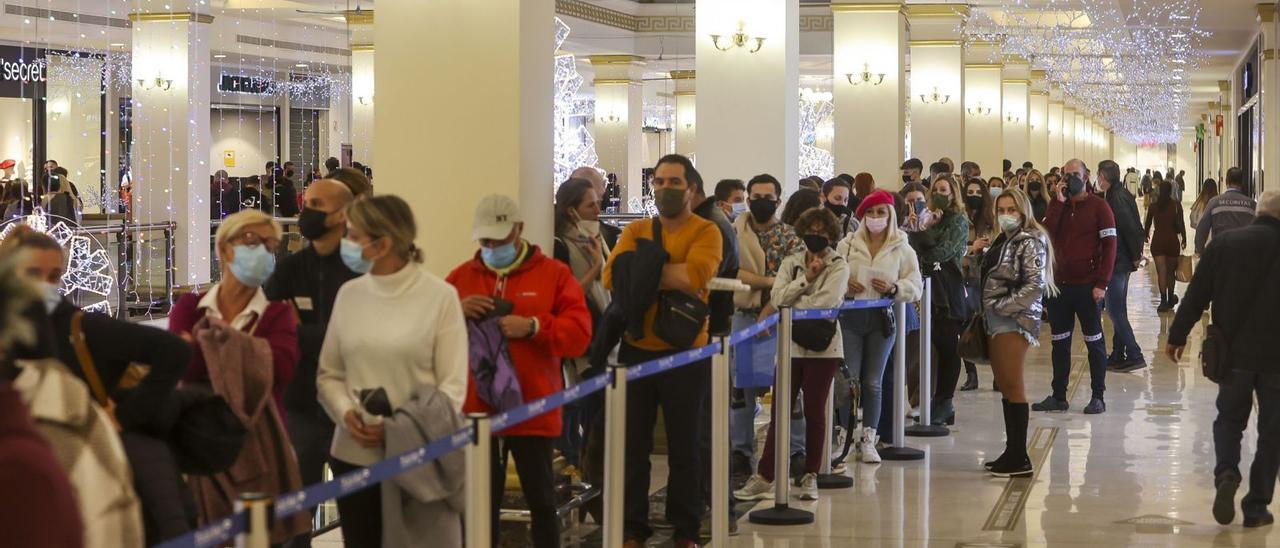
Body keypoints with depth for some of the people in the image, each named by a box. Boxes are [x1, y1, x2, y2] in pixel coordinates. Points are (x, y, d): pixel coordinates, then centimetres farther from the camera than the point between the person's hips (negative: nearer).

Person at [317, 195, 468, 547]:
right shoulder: (349, 294, 6)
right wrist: (346, 413, -9)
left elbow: (452, 385, -6)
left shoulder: (439, 296, -5)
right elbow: (328, 374, 10)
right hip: (353, 456, 4)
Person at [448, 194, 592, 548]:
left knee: (541, 499, 10)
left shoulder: (554, 274, 1)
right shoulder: (461, 277, 9)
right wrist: (457, 312, -14)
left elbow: (579, 334, -8)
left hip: (534, 412, -2)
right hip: (477, 412, 2)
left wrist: (532, 327, -20)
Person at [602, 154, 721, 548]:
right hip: (636, 350, 3)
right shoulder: (635, 231, 8)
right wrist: (670, 280, -20)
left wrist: (643, 271, -15)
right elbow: (613, 276, -9)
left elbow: (695, 274, -23)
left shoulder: (705, 232, -3)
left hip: (685, 353, -3)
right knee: (633, 444, 9)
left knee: (683, 446, 7)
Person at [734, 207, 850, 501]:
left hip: (822, 347, -3)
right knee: (779, 411, 1)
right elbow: (778, 296, -3)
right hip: (790, 344, 3)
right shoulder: (791, 263, 11)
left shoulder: (839, 266, 0)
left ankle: (810, 477, 13)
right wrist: (807, 277, -13)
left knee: (815, 411, 4)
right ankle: (764, 477, 2)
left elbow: (826, 302, -14)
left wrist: (779, 309, -9)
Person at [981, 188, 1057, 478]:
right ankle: (1012, 451, 15)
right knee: (1004, 387, 10)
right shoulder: (1002, 241, 17)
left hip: (1014, 321, -9)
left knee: (1013, 386, -10)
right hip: (996, 322, 9)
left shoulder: (1030, 242, -9)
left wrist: (1001, 306, -16)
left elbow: (1035, 285, -17)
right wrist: (986, 312, 10)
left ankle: (1020, 459, -8)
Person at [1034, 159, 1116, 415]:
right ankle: (1058, 396, 14)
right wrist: (1059, 204, -10)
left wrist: (1102, 284, -14)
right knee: (1060, 342, 8)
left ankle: (1098, 397, 7)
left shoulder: (1098, 206, -3)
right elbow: (1045, 233, -5)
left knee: (1094, 341, 2)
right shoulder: (1057, 205, 10)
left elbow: (1109, 245, -8)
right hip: (1060, 284, 5)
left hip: (1087, 285, -5)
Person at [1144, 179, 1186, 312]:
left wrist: (1146, 235, 26)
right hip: (1172, 241, 0)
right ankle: (1170, 299, 24)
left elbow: (1148, 222, 8)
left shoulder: (1153, 205, 0)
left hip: (1157, 241, 0)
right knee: (1170, 271, 13)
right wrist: (1184, 238, 6)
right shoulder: (1176, 204, -4)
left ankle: (1164, 300, -13)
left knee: (1161, 272, -3)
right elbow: (1180, 223, -6)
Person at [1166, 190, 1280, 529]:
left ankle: (1226, 473, -9)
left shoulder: (1225, 244, -4)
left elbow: (1197, 295, -1)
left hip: (1235, 351, 1)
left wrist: (1177, 336, 8)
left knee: (1229, 418, 18)